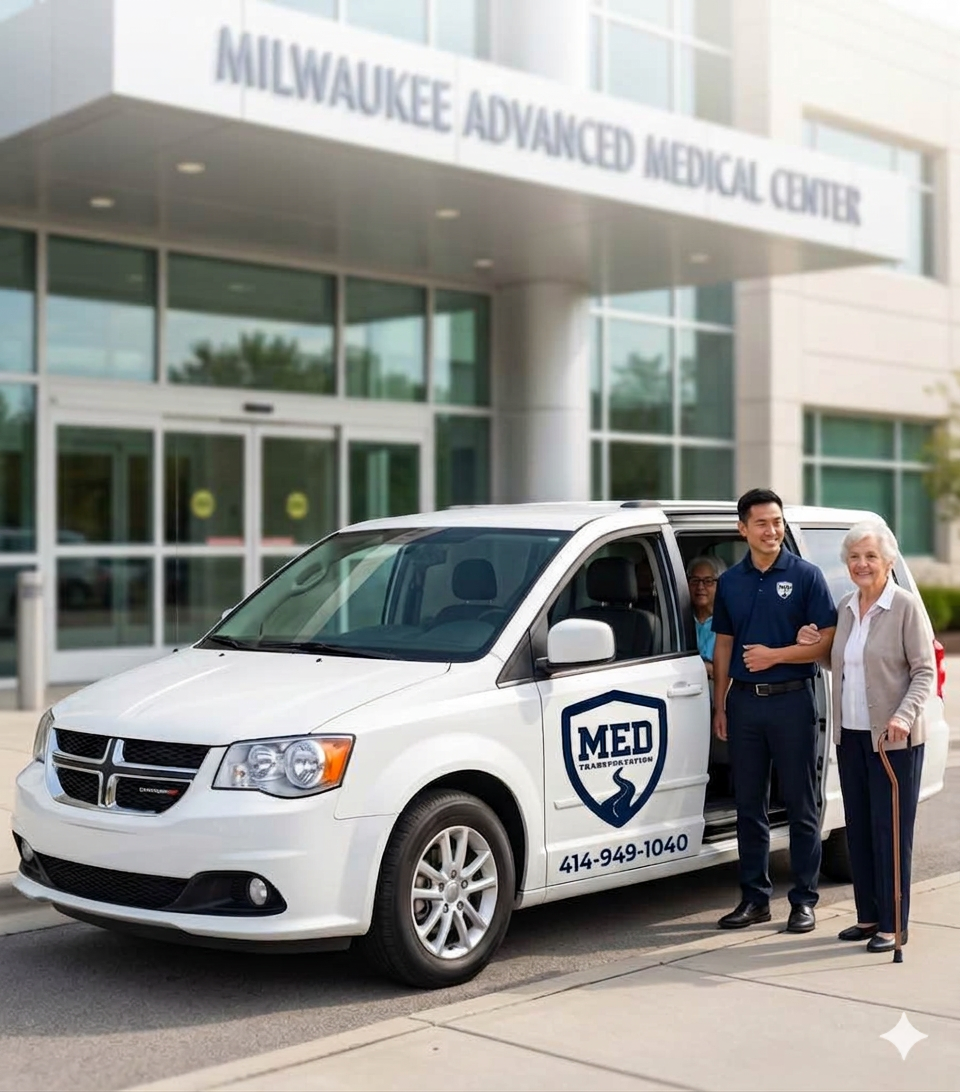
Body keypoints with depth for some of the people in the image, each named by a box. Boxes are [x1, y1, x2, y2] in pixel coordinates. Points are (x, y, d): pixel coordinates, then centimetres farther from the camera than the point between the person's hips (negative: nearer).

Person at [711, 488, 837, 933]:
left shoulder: (806, 576, -2)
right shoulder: (730, 582, 10)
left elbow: (826, 642, -6)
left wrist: (775, 655, -15)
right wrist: (720, 706, 10)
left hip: (792, 700, -4)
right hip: (744, 701, 4)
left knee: (800, 805, 1)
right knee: (748, 804, 8)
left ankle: (804, 900, 9)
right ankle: (754, 897, 18)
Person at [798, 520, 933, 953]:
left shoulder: (905, 607, -8)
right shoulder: (845, 607, 11)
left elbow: (924, 670, -10)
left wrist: (904, 715, -23)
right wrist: (815, 645, 5)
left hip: (893, 738, -6)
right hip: (850, 733, 7)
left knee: (890, 829, -3)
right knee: (858, 827, 10)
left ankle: (893, 924, 4)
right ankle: (868, 916, 20)